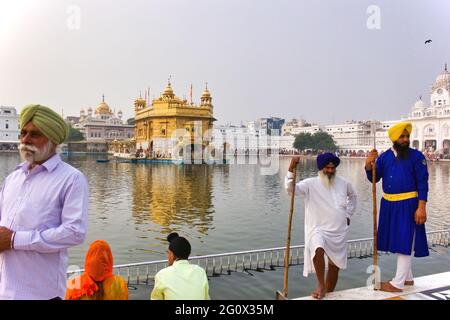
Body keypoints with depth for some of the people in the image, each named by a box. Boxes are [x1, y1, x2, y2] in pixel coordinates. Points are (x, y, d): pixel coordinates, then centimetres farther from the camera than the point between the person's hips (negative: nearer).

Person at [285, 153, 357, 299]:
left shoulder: (343, 183, 4)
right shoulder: (311, 184, -11)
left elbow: (352, 196, 25)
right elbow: (290, 188, -28)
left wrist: (348, 214, 17)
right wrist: (291, 169, -41)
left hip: (339, 232, 5)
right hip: (318, 229, -5)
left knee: (335, 265, 13)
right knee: (318, 249, -35)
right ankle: (321, 285, -13)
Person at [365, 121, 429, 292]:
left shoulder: (416, 156, -6)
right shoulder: (384, 156, 4)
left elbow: (423, 183, -8)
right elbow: (374, 179, 2)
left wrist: (421, 208, -15)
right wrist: (369, 165, -17)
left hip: (407, 204, -5)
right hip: (389, 204, 5)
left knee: (404, 242, -1)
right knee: (398, 241, 15)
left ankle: (398, 283, 7)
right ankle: (407, 277, 32)